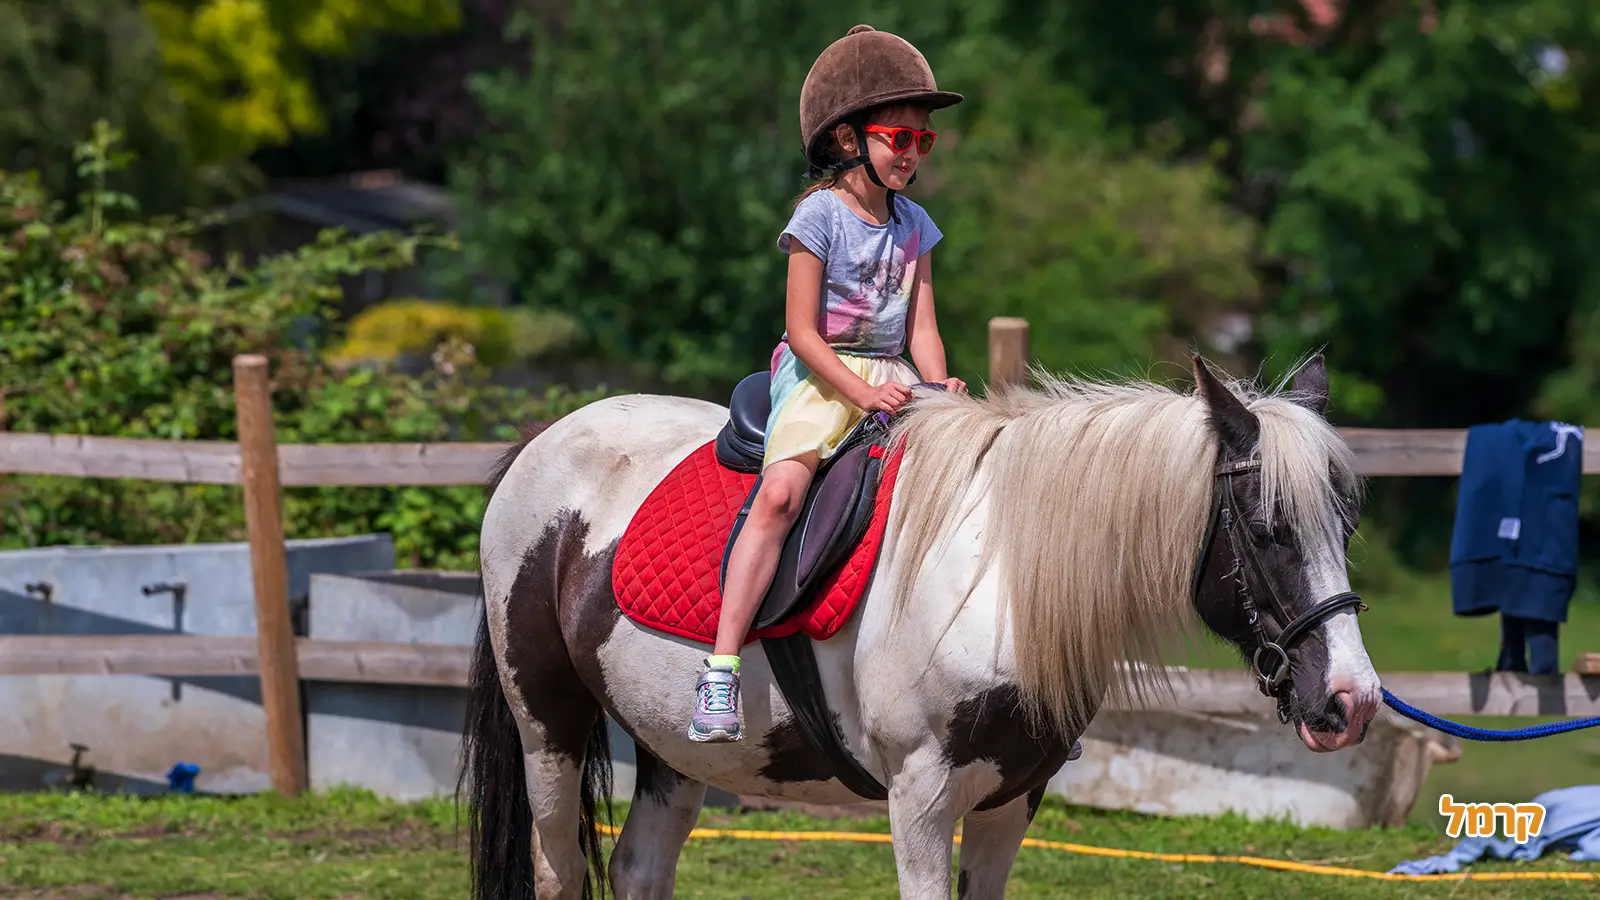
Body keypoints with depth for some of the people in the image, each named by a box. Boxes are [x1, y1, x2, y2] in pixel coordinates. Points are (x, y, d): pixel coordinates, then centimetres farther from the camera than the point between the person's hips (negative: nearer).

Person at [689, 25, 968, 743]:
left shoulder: (913, 225, 11)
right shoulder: (819, 215, -7)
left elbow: (920, 324, 10)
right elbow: (802, 330, -11)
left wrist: (938, 390, -8)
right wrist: (860, 393, -20)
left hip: (891, 376, 6)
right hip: (819, 374, -6)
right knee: (782, 490, -28)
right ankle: (720, 670, -33)